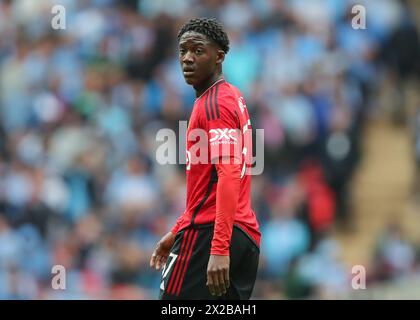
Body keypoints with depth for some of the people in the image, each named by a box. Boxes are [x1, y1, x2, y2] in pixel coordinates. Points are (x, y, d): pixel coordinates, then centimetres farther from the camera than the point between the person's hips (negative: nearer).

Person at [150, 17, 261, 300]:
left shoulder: (213, 105, -11)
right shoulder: (232, 97, 19)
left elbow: (229, 177, -21)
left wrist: (219, 249, -28)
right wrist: (177, 233, 27)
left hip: (208, 235, -9)